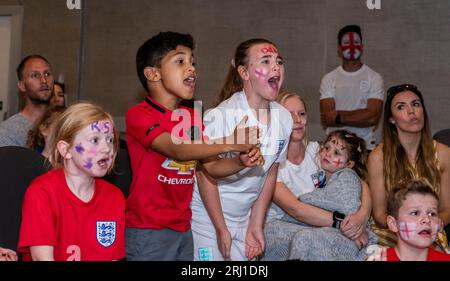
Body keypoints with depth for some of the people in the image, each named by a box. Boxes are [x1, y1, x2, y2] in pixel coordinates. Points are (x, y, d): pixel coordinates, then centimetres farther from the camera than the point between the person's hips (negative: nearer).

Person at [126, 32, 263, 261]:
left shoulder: (192, 119, 12)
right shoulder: (138, 115, -11)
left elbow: (212, 167, 7)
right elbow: (178, 150, -26)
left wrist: (241, 161, -13)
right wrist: (229, 142, -36)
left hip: (183, 229, 7)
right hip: (148, 232, -6)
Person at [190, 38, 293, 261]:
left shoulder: (284, 118, -5)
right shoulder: (221, 116, -22)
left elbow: (270, 173, 3)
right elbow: (207, 175, -16)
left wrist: (256, 225, 5)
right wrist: (221, 229, -11)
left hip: (244, 217, 5)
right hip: (208, 216, -5)